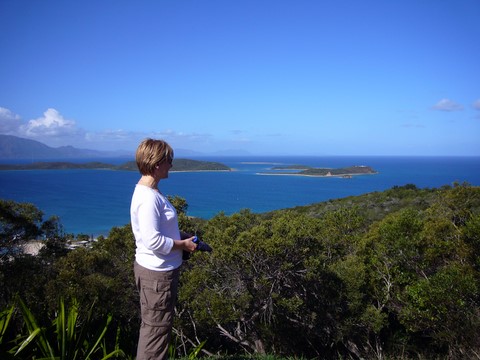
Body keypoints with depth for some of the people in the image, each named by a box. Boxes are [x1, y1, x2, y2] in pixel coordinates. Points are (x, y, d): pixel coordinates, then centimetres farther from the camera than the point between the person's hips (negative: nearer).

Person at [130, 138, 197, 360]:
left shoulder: (149, 192, 8)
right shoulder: (148, 198, -23)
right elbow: (153, 241, -26)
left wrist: (181, 238, 8)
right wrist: (183, 244, -14)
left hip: (158, 269, 10)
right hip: (157, 273, -10)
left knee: (153, 327, 23)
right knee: (156, 329, 4)